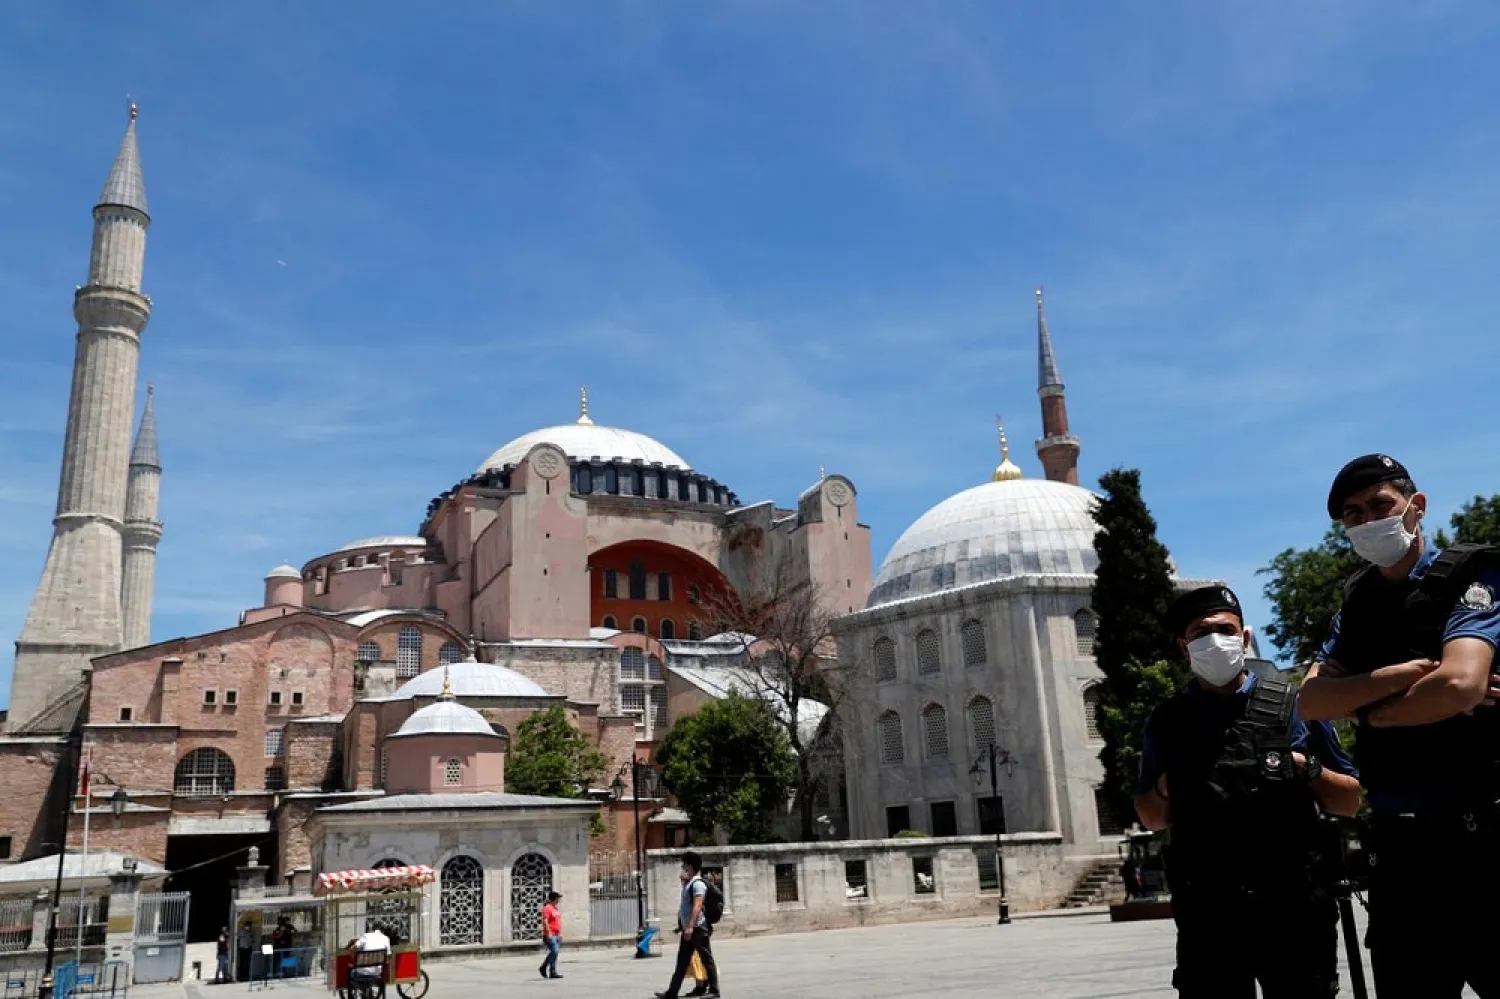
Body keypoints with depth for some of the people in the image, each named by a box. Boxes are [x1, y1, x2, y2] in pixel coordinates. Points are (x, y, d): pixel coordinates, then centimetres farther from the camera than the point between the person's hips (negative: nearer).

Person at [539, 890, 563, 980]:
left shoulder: (557, 908, 17)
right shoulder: (547, 908, -11)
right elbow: (545, 922, -18)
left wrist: (560, 934, 22)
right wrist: (549, 933, -24)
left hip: (557, 935, 9)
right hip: (550, 935, -9)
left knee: (554, 953, 7)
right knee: (554, 951, -16)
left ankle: (553, 973, 8)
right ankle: (544, 967, 0)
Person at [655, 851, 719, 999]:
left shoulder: (698, 883, -14)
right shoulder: (688, 884, 16)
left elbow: (697, 906, -24)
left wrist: (690, 926, -31)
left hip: (698, 928, -10)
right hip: (688, 928, 10)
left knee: (706, 959, 0)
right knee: (682, 961, 10)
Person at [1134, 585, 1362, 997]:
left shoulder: (1295, 705, 2)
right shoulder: (1166, 722, 6)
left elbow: (1350, 803, 9)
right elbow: (1152, 819, 16)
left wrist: (1309, 770, -9)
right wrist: (1164, 788, -4)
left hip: (1295, 910, -1)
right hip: (1206, 918, 1)